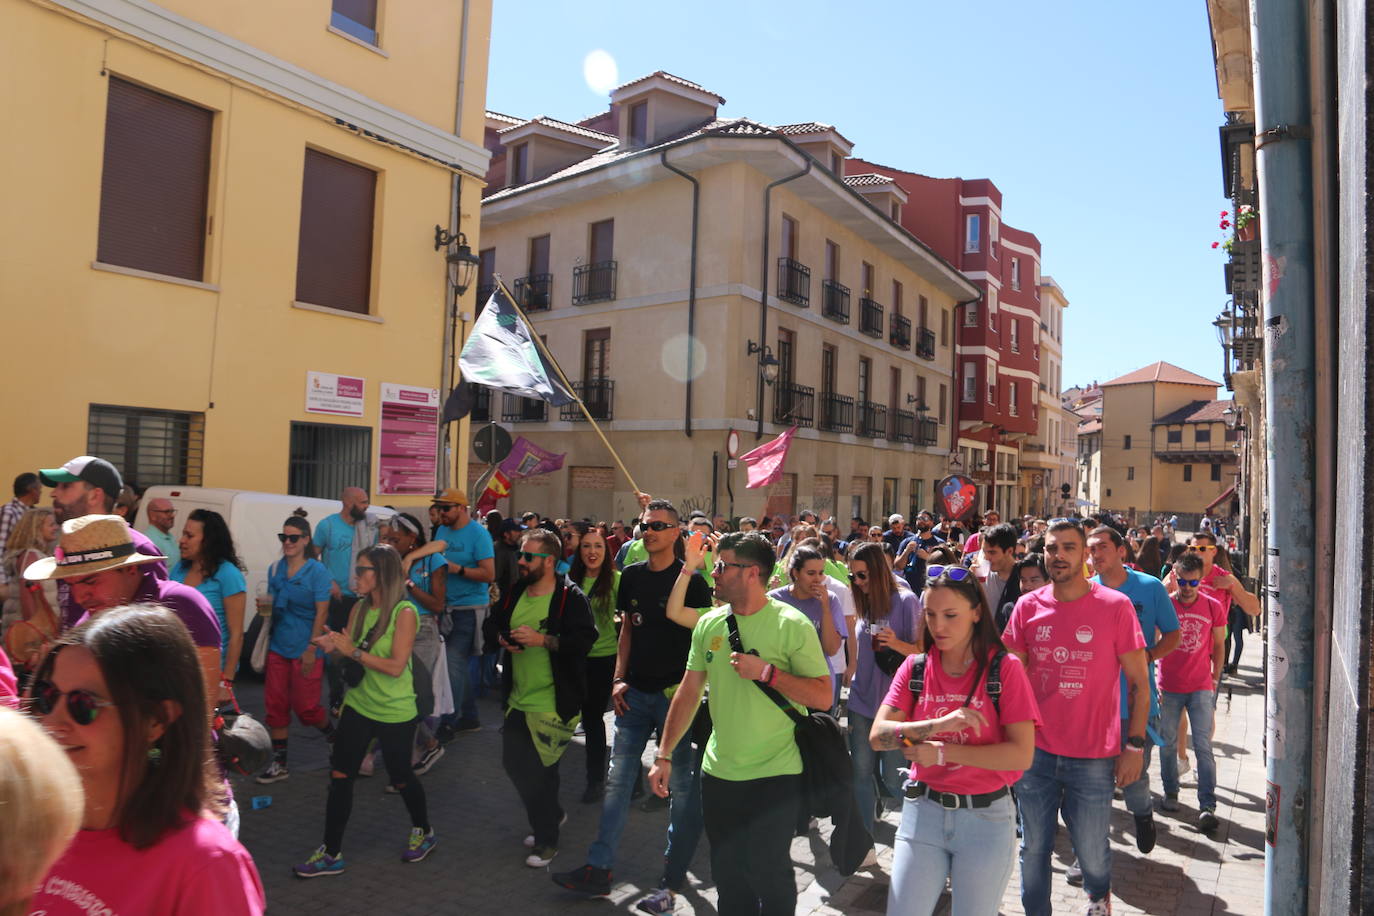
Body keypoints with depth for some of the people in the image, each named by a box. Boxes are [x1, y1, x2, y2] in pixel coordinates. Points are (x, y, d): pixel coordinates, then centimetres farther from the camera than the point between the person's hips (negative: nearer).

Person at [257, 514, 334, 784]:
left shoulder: (317, 571, -10)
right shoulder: (274, 569, 7)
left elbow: (321, 612, -12)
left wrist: (311, 650, -15)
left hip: (305, 650, -5)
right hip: (278, 647, 5)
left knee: (305, 706, 1)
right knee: (275, 704, 7)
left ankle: (335, 736, 30)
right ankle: (278, 764, 18)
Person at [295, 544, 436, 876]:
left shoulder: (404, 612, -18)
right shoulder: (359, 608, 2)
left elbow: (396, 666, -22)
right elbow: (351, 655, 7)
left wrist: (352, 651, -20)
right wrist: (333, 647, -14)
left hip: (394, 712, -5)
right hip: (358, 705, 5)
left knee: (400, 777, 12)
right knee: (339, 776, 3)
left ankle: (423, 832, 37)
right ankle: (331, 853, 17)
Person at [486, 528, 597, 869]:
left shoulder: (570, 597, -15)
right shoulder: (515, 593, 7)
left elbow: (585, 639, -25)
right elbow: (490, 625, 17)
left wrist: (542, 639, -29)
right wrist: (503, 638, -5)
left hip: (553, 704, -8)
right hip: (518, 700, 8)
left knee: (539, 772, 0)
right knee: (513, 764, 17)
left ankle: (546, 839, 22)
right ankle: (551, 815, 42)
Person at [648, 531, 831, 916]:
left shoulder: (792, 624, -13)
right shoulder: (708, 624, 2)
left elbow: (822, 696, -14)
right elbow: (688, 693, 9)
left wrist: (766, 671, -24)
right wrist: (664, 755, 8)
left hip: (776, 773, -5)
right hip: (719, 772, 5)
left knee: (768, 873, 4)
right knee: (727, 874, 16)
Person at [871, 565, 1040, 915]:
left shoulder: (1004, 668, -9)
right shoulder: (915, 667, -1)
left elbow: (1021, 755, -16)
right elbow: (877, 736, -10)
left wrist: (943, 752, -19)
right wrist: (940, 723, -24)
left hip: (986, 817, -2)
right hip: (923, 811, 2)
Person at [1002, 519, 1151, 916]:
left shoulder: (1116, 606, -8)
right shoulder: (1027, 606, 0)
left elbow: (1139, 683, -3)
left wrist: (1134, 746, -5)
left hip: (1093, 758, -2)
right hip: (1036, 752, 2)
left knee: (1092, 850, 13)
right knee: (1034, 848, 11)